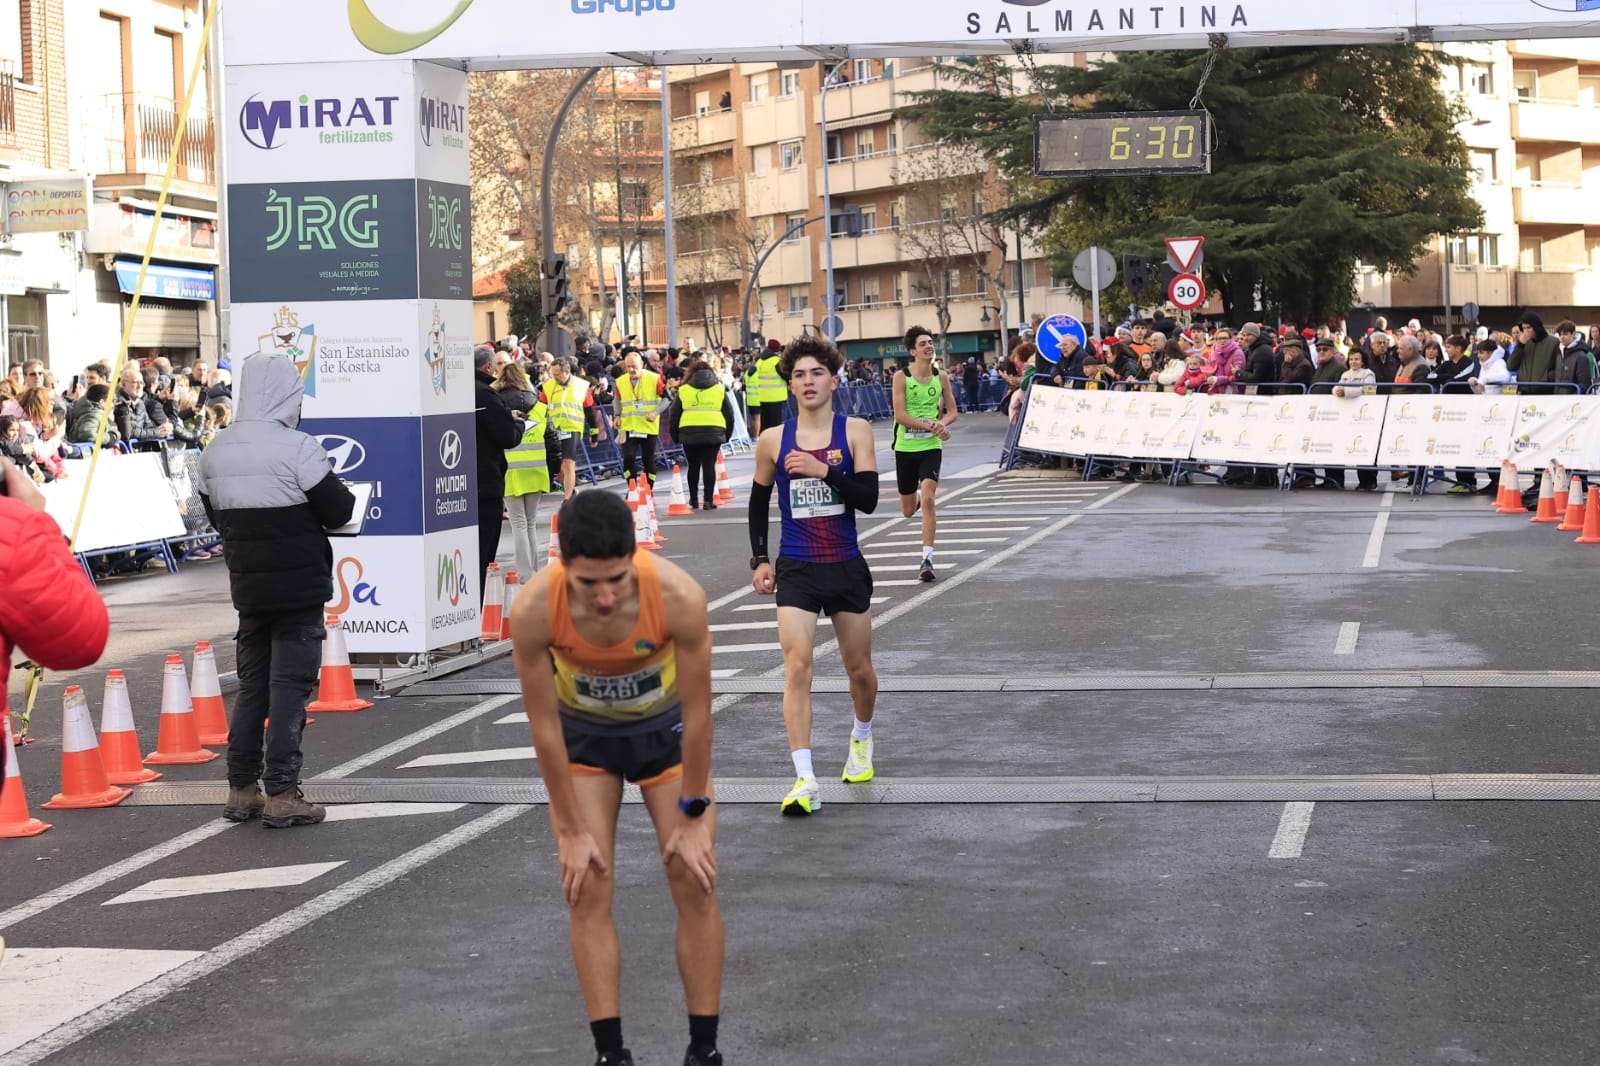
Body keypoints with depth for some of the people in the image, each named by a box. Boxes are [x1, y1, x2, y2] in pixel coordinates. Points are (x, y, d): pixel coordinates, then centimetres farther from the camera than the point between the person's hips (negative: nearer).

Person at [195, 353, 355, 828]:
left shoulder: (215, 453, 5)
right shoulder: (297, 448, -15)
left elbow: (216, 517, 12)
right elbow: (338, 512, -13)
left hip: (247, 587, 6)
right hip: (299, 586, -6)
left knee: (251, 682, 15)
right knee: (291, 684, -2)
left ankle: (241, 789, 18)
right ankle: (281, 794, -3)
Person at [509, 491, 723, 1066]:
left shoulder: (679, 597, -36)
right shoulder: (533, 611, -34)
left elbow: (697, 711, -22)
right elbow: (544, 723, -21)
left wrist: (693, 816, -13)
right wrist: (572, 830, -14)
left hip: (665, 728, 0)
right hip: (583, 736, 0)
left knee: (695, 883, -2)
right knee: (587, 890, -6)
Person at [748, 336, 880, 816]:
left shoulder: (854, 431, -3)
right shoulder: (773, 441, 0)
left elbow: (869, 498, -12)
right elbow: (759, 502, 14)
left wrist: (824, 471, -24)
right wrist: (760, 559, 8)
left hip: (846, 566, 0)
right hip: (795, 570, 0)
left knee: (859, 668, 13)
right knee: (797, 667, -15)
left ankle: (862, 737, 45)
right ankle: (805, 781, -18)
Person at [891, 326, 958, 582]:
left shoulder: (941, 377, 2)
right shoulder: (901, 377, -7)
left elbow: (952, 412, 12)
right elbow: (900, 415, -14)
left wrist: (941, 423, -10)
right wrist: (931, 426, -22)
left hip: (931, 447, 0)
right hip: (905, 447, 0)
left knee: (928, 499, -18)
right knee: (908, 511, 11)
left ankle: (927, 559, -16)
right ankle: (915, 500, 51)